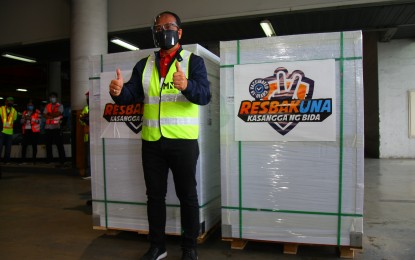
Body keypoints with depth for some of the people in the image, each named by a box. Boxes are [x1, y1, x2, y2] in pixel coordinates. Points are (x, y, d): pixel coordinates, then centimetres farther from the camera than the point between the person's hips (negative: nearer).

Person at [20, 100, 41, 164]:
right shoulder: (24, 112, 16)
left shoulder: (37, 112, 4)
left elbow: (39, 121, -6)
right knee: (24, 145, -3)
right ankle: (23, 160, 2)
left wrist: (31, 118, -19)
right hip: (26, 131, 3)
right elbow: (21, 122, 12)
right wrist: (24, 118, -8)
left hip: (34, 131, -3)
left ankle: (34, 160, 3)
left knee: (34, 146, -2)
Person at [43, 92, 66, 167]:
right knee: (48, 145, 9)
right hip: (48, 128, 5)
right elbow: (44, 115, 4)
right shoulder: (47, 106, 16)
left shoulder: (60, 106, 4)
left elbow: (58, 113, -13)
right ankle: (49, 159, 20)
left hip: (57, 128, -5)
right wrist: (53, 116, -11)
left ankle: (62, 161, -7)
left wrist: (49, 114, -3)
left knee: (59, 145, -7)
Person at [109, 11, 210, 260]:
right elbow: (132, 94, 2)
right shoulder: (144, 65, 13)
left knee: (187, 195, 6)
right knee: (155, 195, 12)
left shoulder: (194, 61, 0)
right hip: (152, 141, 4)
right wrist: (119, 92, -21)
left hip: (183, 140, -3)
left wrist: (186, 85, -36)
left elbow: (204, 95, -15)